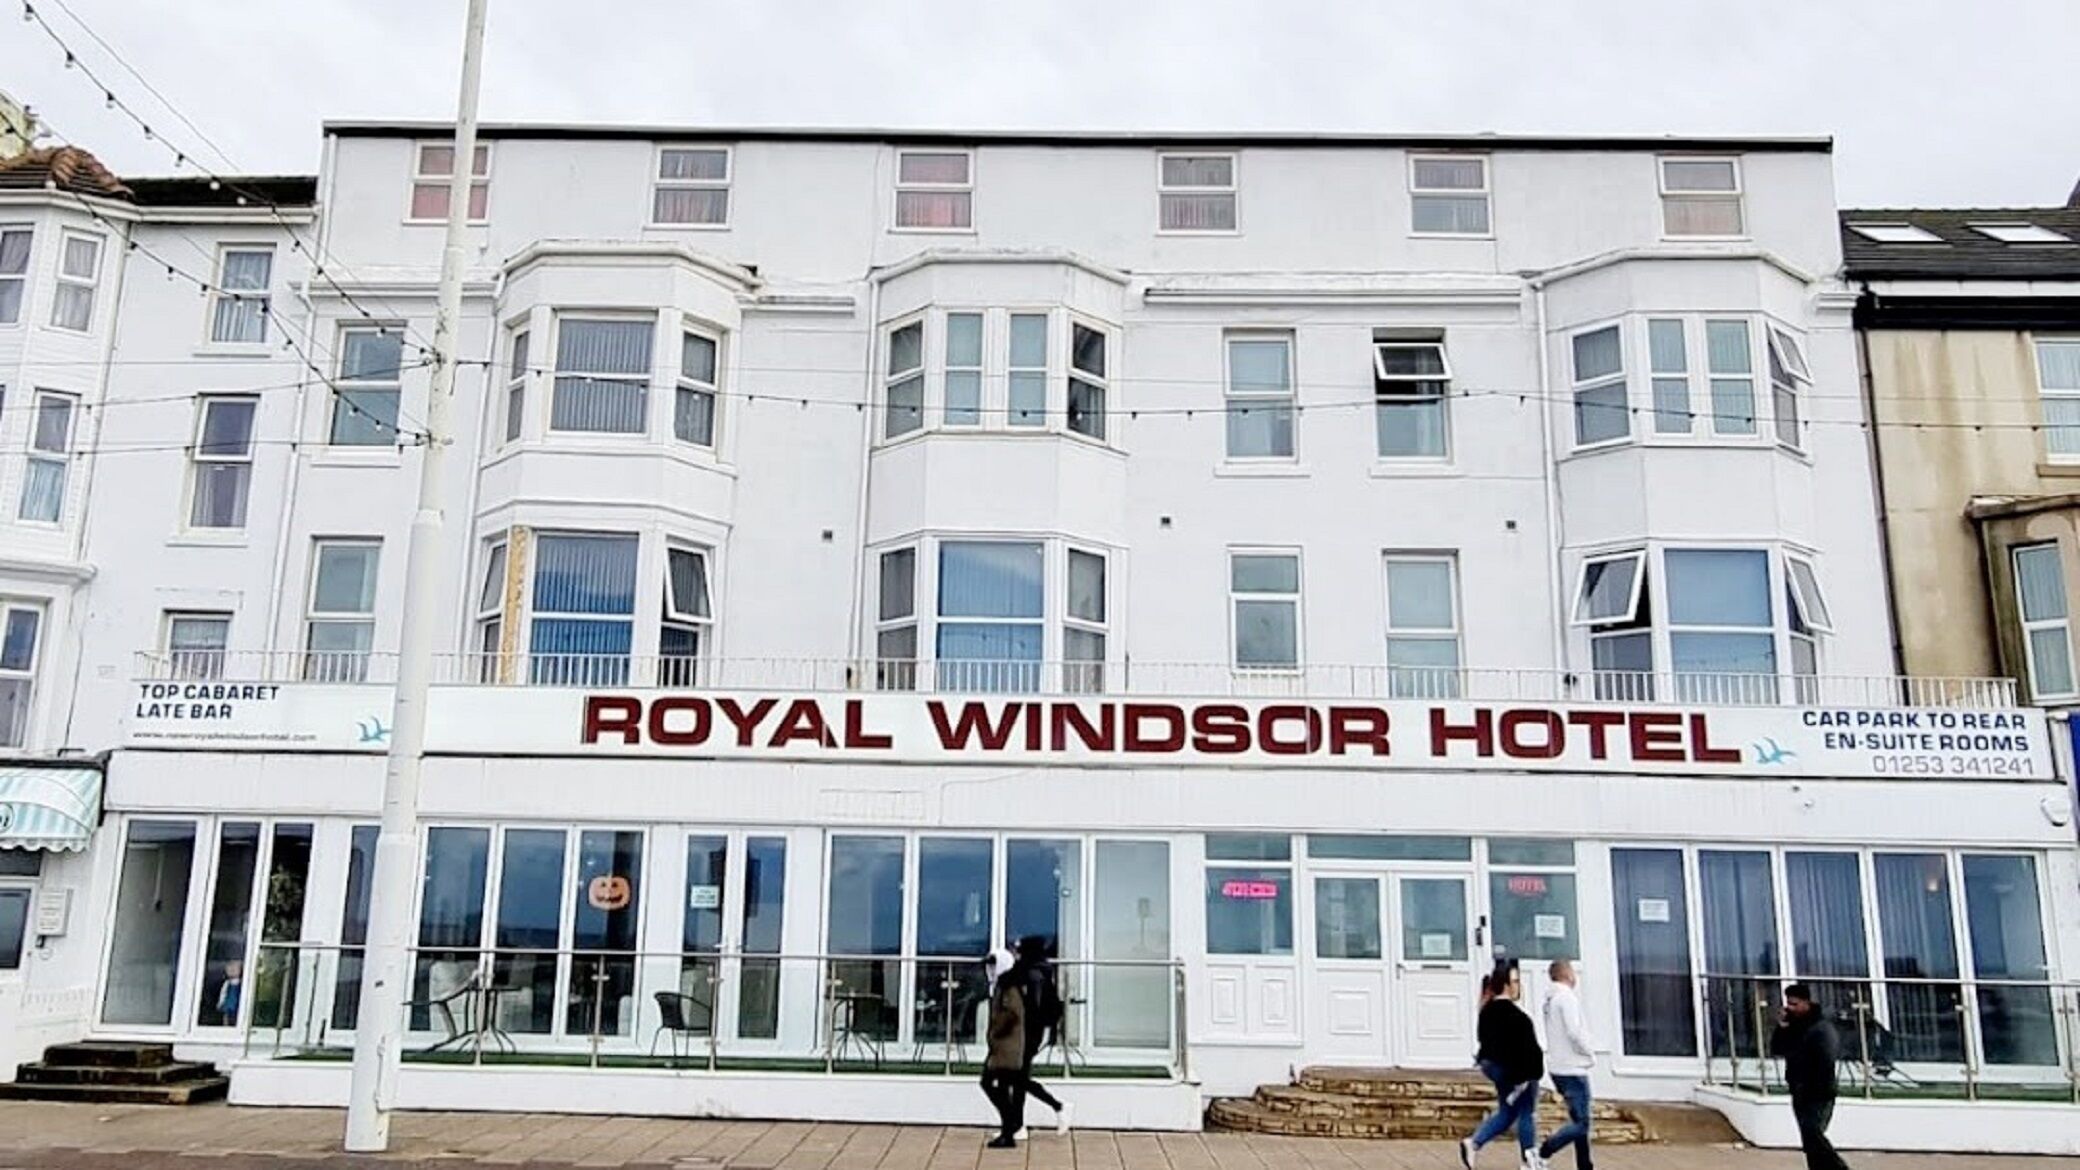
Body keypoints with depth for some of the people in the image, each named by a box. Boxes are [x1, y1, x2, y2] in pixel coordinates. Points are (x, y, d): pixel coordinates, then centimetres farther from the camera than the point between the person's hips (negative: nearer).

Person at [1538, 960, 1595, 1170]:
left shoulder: (1550, 999, 13)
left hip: (1558, 1067, 9)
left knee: (1579, 1120, 15)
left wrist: (1589, 1042, 7)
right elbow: (1574, 1032, -21)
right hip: (1573, 1068, -9)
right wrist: (1590, 1052, -6)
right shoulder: (1567, 997, -14)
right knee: (1580, 1123, -6)